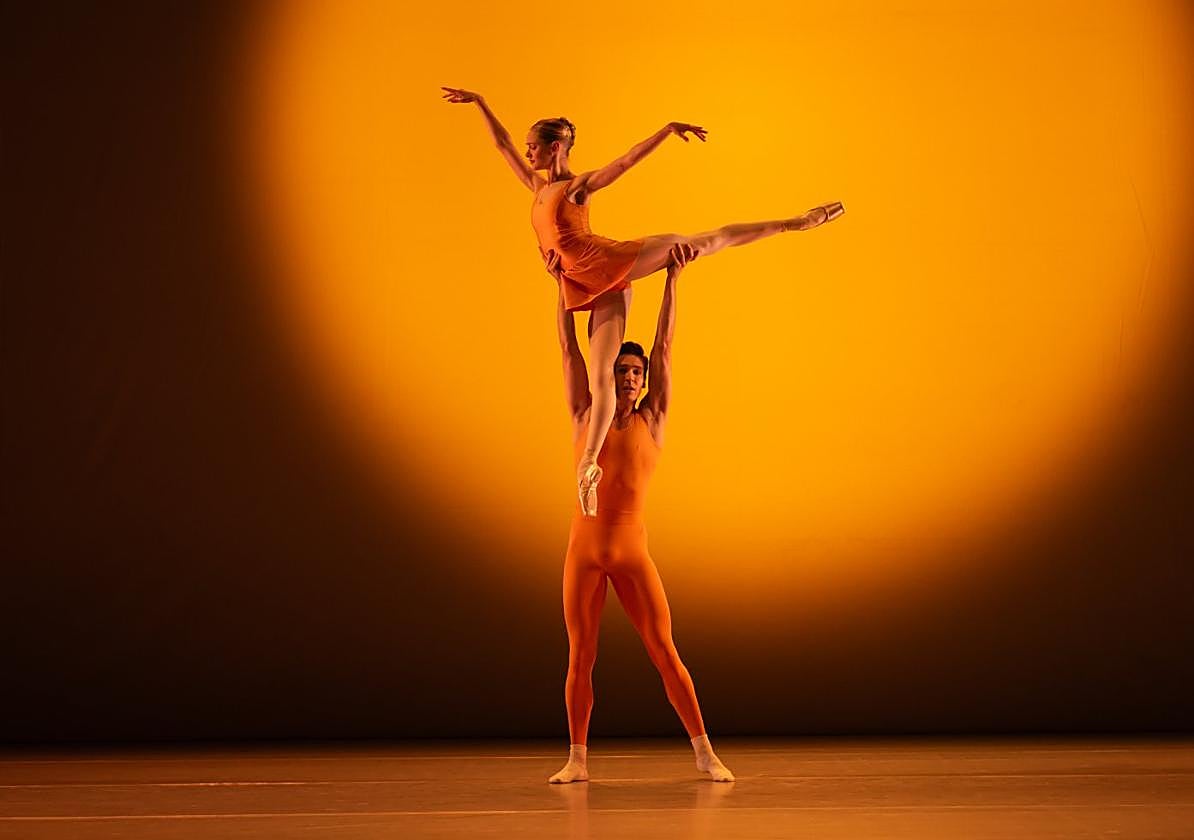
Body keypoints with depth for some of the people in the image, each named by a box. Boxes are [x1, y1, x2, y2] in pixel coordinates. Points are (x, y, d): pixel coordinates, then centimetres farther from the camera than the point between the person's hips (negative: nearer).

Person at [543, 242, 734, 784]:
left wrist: (673, 277, -4)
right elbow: (569, 349, 5)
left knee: (665, 653, -3)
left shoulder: (651, 420, 5)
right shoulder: (586, 419, 8)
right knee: (580, 657, 5)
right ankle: (578, 760, 14)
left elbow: (664, 345, 0)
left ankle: (705, 753, 4)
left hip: (632, 551, -1)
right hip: (583, 549, 1)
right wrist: (562, 285, 1)